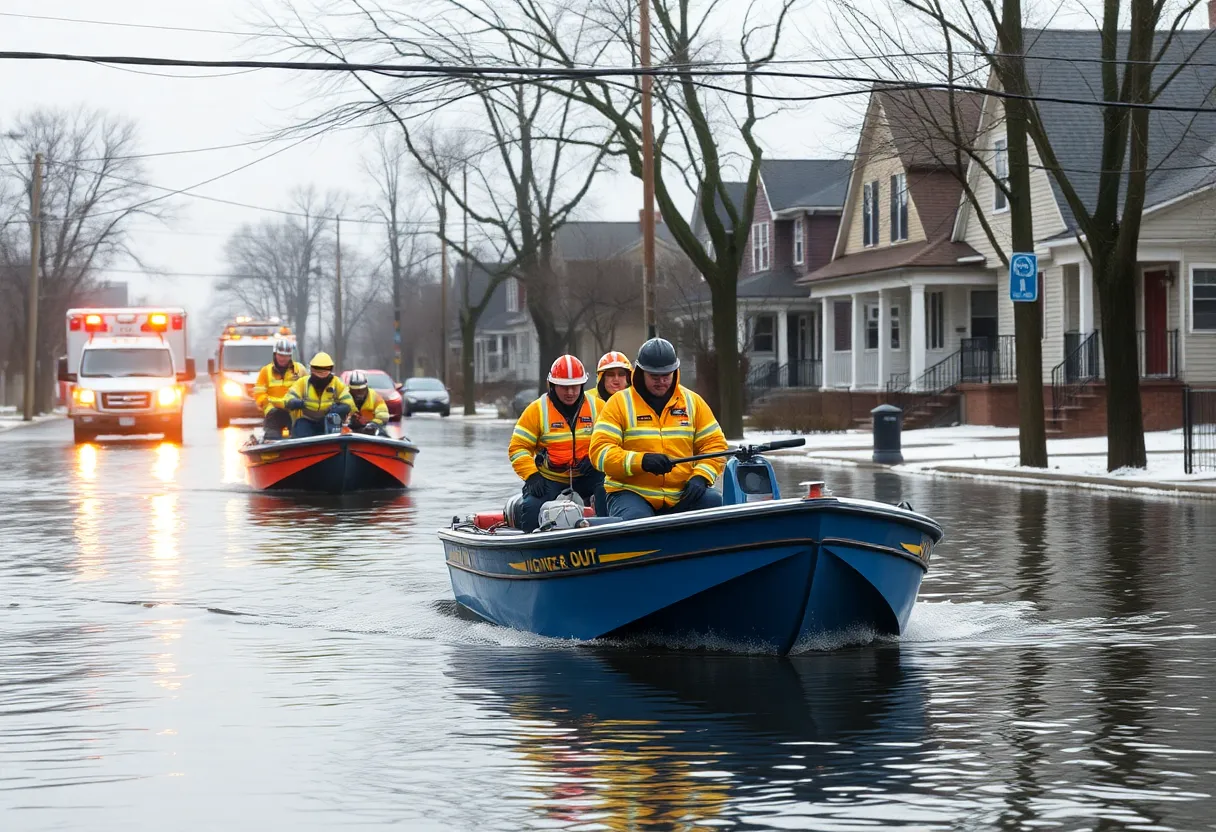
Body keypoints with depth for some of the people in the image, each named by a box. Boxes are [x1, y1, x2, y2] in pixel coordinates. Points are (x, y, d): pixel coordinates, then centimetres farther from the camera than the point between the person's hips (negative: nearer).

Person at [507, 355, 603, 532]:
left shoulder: (595, 407, 5)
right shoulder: (537, 410, -2)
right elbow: (518, 447, -3)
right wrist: (531, 476, -16)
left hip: (587, 477, 2)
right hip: (549, 479, -1)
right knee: (533, 508, -27)